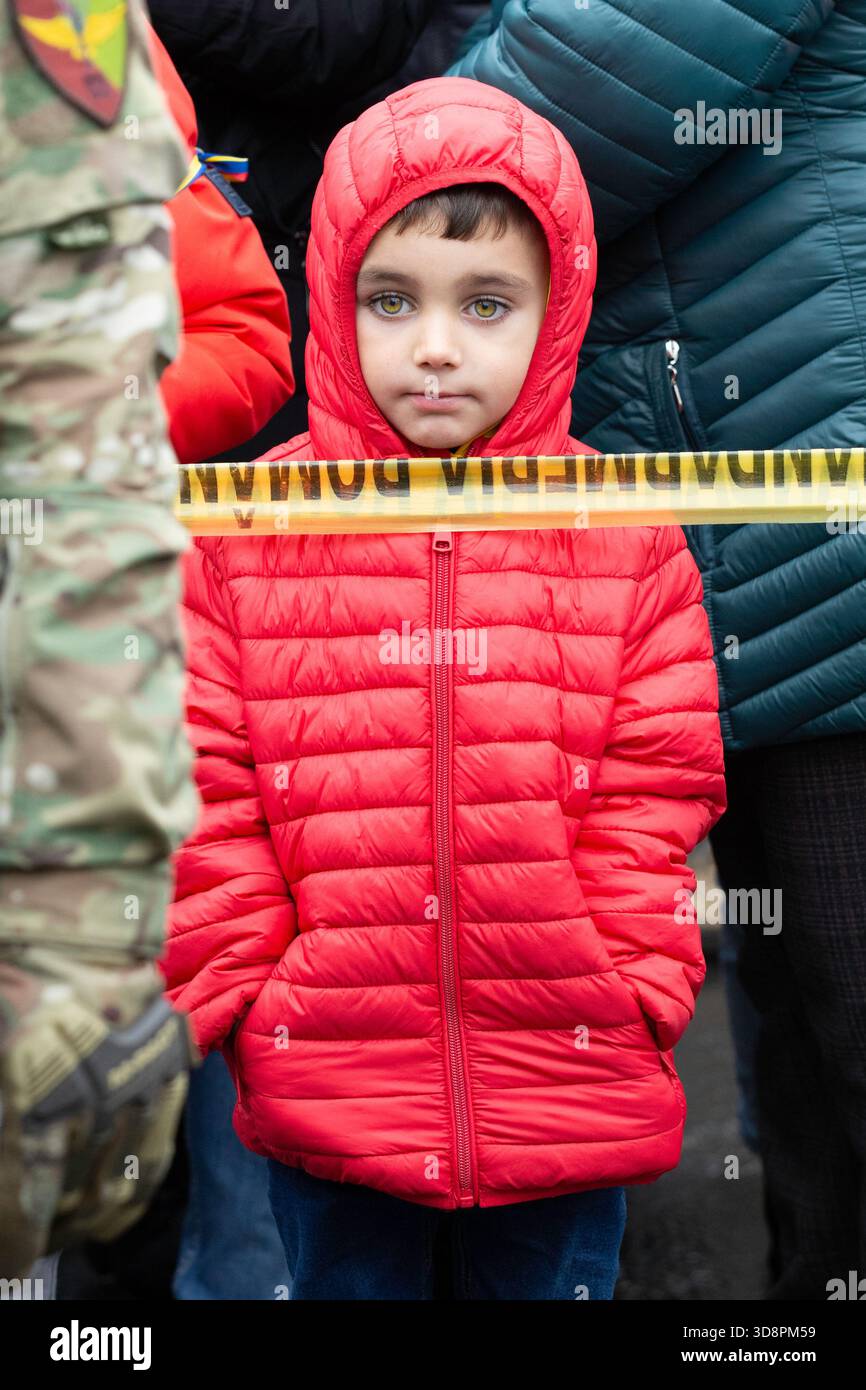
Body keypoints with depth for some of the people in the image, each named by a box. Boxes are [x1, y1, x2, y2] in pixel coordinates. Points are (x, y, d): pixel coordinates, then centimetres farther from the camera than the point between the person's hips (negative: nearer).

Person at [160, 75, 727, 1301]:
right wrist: (247, 1003, -6)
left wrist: (626, 1001, -7)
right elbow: (207, 795, -1)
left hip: (572, 1096, 0)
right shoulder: (244, 532, -2)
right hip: (325, 1096, 0)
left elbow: (656, 797, 0)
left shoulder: (627, 535, -1)